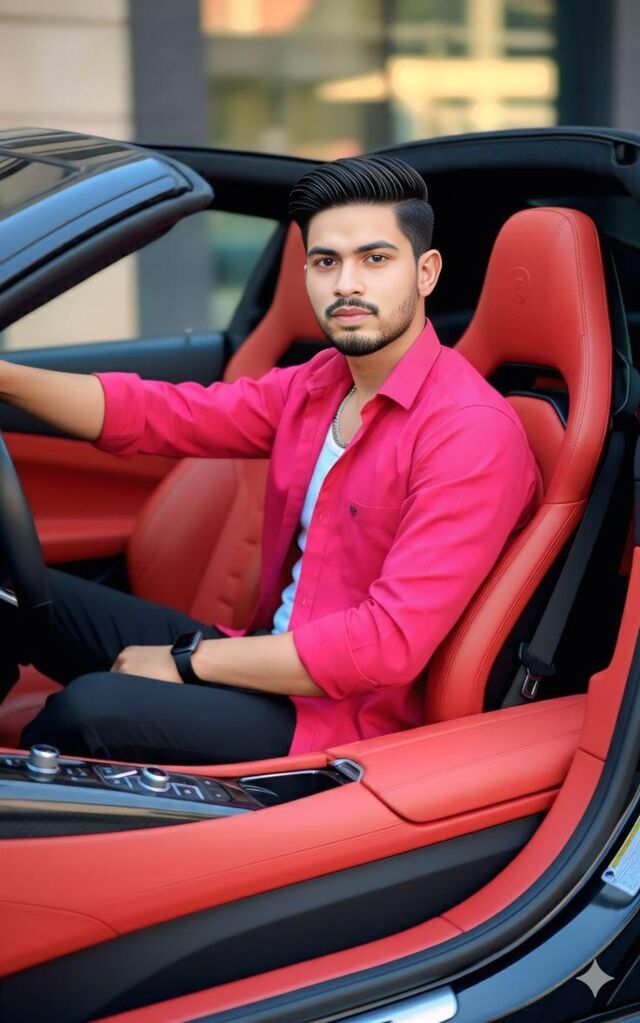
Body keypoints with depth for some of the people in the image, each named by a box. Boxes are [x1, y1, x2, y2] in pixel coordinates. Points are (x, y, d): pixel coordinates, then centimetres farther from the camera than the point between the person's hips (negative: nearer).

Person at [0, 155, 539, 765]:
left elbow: (391, 646, -25)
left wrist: (190, 660, -19)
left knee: (88, 709, -27)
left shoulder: (472, 432, -20)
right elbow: (157, 414, 5)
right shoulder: (315, 385, 6)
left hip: (350, 716, -8)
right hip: (276, 657, 8)